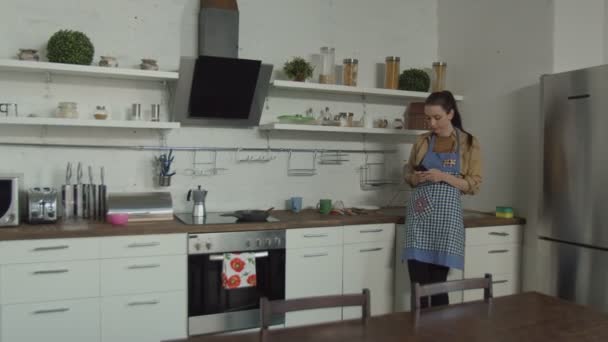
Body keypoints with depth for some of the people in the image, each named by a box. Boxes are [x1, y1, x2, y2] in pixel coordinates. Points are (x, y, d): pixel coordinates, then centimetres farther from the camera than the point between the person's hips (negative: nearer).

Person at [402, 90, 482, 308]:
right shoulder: (422, 141, 10)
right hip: (418, 214, 3)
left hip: (446, 216, -2)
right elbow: (407, 174, 18)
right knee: (417, 284, 0)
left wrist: (444, 177, -16)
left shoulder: (469, 143, 2)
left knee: (437, 285, -1)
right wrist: (416, 178, -5)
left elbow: (474, 185, -1)